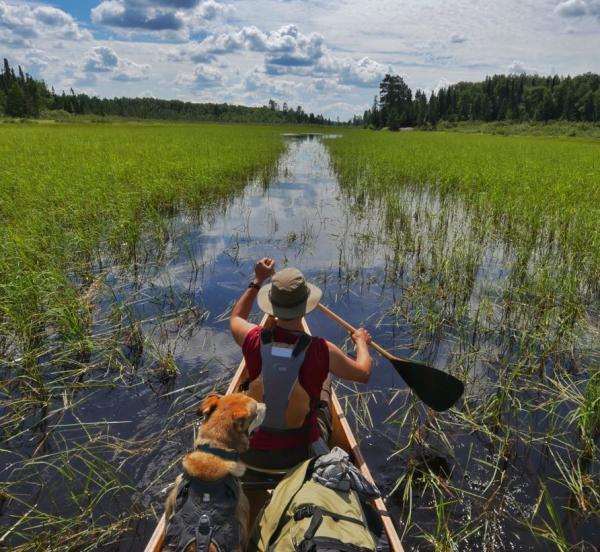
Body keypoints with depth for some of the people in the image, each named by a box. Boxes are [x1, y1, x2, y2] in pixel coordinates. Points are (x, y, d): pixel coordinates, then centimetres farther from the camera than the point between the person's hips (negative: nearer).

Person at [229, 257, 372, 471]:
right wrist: (361, 341, 16)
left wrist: (258, 281, 15)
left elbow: (236, 318, 8)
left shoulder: (254, 339, -20)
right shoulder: (322, 351, -24)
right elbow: (364, 373, -3)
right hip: (301, 453, -1)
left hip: (252, 454, 1)